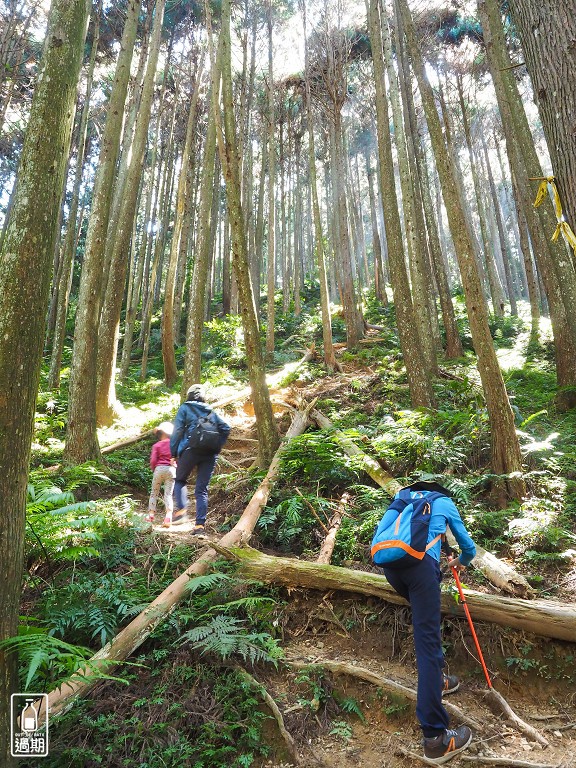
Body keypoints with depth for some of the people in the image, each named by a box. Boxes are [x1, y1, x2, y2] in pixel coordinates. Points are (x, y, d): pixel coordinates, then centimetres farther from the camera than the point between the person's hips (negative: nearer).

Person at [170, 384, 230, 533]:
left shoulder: (185, 408, 8)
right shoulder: (211, 411, 20)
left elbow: (177, 430, 0)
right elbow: (225, 428, 13)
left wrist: (173, 452, 2)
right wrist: (217, 447, 16)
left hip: (191, 450, -3)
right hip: (210, 453, 3)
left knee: (180, 480, 18)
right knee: (202, 489, 6)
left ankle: (181, 510, -2)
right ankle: (200, 523, -2)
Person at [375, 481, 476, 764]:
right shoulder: (445, 503, 25)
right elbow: (469, 547, 34)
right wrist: (460, 562, 57)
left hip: (389, 565, 5)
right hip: (419, 563, -4)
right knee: (427, 642, -6)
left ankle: (436, 680, 34)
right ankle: (435, 737, -5)